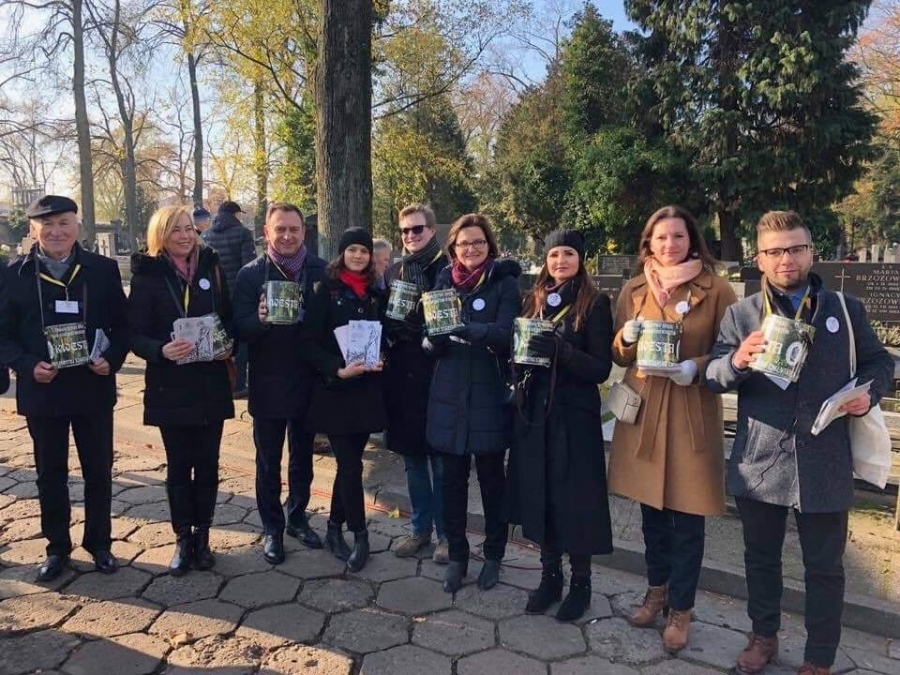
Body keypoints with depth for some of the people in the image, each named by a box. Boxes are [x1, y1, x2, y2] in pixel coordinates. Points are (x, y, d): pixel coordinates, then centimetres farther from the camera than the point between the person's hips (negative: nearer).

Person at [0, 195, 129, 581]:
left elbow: (122, 324, 2)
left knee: (98, 471, 10)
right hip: (42, 390, 0)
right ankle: (57, 547, 30)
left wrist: (112, 359, -14)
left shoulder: (103, 269, -2)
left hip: (93, 388, 0)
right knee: (50, 474, 13)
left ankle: (99, 542, 28)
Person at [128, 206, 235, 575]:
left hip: (211, 383, 2)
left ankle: (202, 537, 22)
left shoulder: (211, 268, 4)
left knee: (207, 462, 8)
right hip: (170, 385, -2)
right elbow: (135, 333, -7)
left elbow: (229, 317, 9)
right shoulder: (148, 275, -4)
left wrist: (228, 346, -10)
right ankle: (183, 540, 20)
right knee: (179, 465, 7)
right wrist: (161, 350, -26)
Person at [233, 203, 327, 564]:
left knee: (302, 457, 18)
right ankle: (272, 528, 29)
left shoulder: (321, 271, -3)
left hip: (308, 381, 2)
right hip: (268, 384, -1)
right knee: (268, 462, 12)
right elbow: (240, 330, -11)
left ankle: (297, 517, 37)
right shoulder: (251, 274, -7)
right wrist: (260, 319, -32)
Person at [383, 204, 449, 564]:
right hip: (402, 375, 5)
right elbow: (384, 321, 14)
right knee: (412, 458, 14)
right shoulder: (393, 272, 12)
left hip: (438, 375, -5)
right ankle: (420, 528, 28)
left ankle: (445, 532, 19)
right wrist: (394, 329, -3)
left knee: (441, 460, 4)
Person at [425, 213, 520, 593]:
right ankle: (456, 555, 25)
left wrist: (466, 328, -34)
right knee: (453, 478, 10)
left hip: (489, 394, -3)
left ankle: (493, 555, 26)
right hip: (449, 392, 3)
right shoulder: (444, 281, 7)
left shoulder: (504, 283, -4)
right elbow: (432, 335, 5)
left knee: (491, 477, 9)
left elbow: (506, 335, -17)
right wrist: (434, 337, -19)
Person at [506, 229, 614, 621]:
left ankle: (580, 582, 21)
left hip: (575, 416, -4)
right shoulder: (534, 300, 9)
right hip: (535, 412, 5)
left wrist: (560, 350, -26)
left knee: (574, 499, 3)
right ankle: (550, 575, 27)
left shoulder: (594, 303, -6)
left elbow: (601, 369, -11)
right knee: (540, 496, 10)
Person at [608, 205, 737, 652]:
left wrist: (695, 368, -20)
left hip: (692, 415, -3)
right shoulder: (633, 290, 7)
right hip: (643, 411, 4)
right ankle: (657, 590, 35)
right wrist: (628, 336, -10)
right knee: (651, 509, 15)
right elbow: (618, 355, 11)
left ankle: (681, 609, 22)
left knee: (687, 517, 5)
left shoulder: (716, 289, -4)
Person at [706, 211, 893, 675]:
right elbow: (713, 377, -3)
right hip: (759, 462, 0)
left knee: (824, 567, 12)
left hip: (824, 464, 0)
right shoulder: (741, 314, 1)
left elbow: (879, 362, 13)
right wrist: (737, 361, -25)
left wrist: (868, 393, -8)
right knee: (761, 558, 17)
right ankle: (763, 636, 39)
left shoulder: (846, 309, 3)